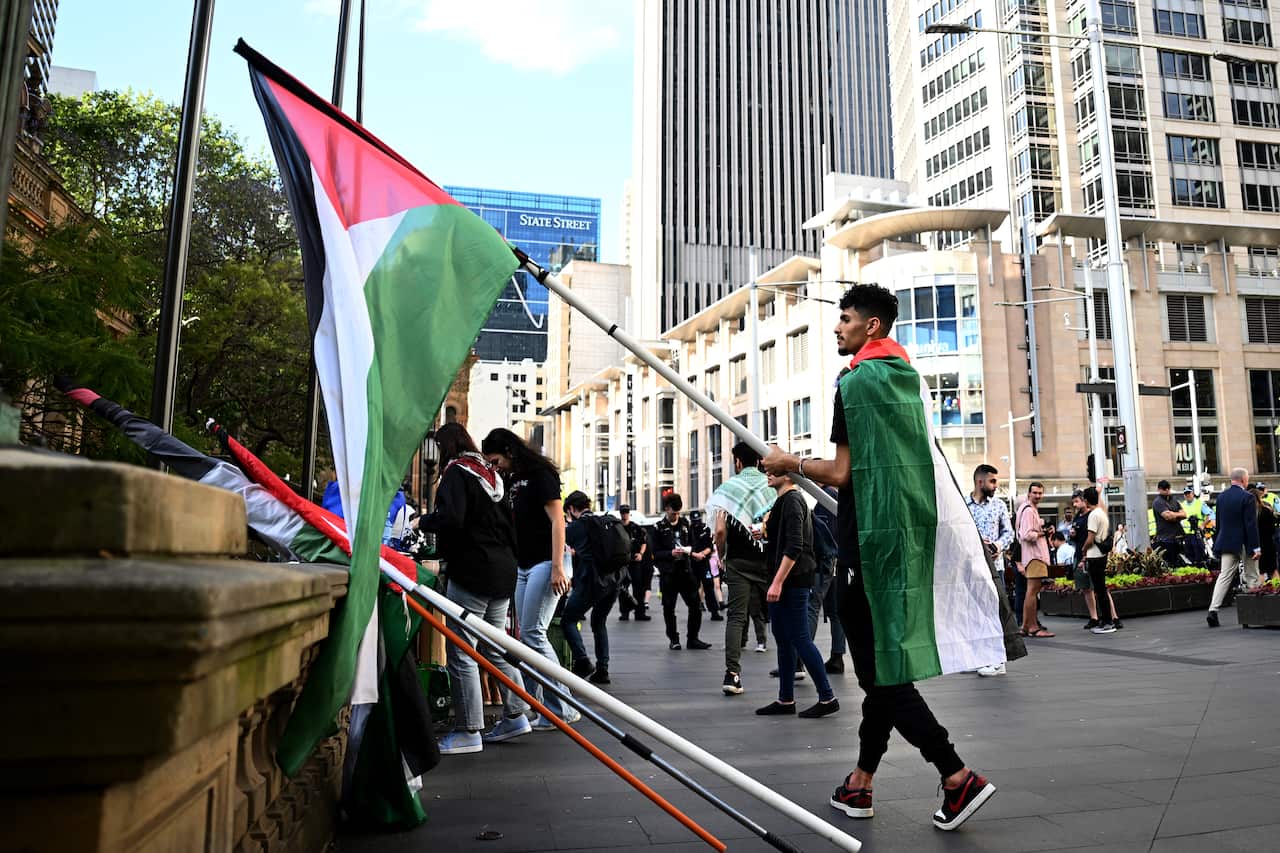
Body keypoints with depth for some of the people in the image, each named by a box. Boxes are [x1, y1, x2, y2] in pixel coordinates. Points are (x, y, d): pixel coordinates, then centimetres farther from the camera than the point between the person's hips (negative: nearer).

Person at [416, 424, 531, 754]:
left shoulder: (456, 472, -7)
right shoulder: (490, 474, 18)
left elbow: (451, 518, -20)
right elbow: (506, 524, 20)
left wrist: (423, 521, -4)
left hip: (472, 572, -9)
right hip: (502, 569, 9)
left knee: (461, 653, -3)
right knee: (495, 648, 17)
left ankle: (468, 732, 0)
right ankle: (515, 715, 22)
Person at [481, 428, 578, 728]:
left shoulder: (540, 474, -7)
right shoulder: (513, 479, 17)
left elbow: (557, 520, -14)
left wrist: (558, 567, -20)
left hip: (544, 564, -9)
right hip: (522, 566, 9)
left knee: (533, 634, -11)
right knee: (526, 636, 6)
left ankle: (563, 710, -4)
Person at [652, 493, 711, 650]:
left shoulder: (685, 524, 11)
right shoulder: (659, 528, -1)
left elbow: (693, 543, 19)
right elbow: (656, 553, -4)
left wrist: (689, 549, -4)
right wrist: (671, 553, -20)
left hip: (685, 570, 4)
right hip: (668, 573, -3)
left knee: (696, 605, 2)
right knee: (669, 608, 3)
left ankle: (692, 638, 14)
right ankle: (673, 639, 17)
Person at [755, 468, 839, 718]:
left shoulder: (792, 501, -13)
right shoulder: (785, 501, 18)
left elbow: (794, 547, -22)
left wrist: (777, 582, -24)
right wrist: (766, 531, 14)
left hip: (792, 582, -10)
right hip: (785, 583, 10)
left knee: (799, 639, -6)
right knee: (783, 639, 12)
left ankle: (827, 698, 1)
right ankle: (785, 700, 18)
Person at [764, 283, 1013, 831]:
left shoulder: (857, 381, -13)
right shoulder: (905, 378, 15)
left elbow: (841, 474, -16)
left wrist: (790, 464, -1)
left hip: (868, 539, -9)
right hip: (907, 535, 9)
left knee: (880, 671, -1)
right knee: (884, 663, 12)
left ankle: (958, 777, 0)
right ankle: (860, 784, 23)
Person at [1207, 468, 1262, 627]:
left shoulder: (1221, 496, 6)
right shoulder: (1247, 497, -12)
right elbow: (1251, 524, -15)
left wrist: (1218, 543, 19)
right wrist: (1256, 547, -13)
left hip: (1226, 543, 5)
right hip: (1244, 544, -5)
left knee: (1224, 576, 1)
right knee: (1252, 578, 10)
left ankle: (1213, 610, -11)